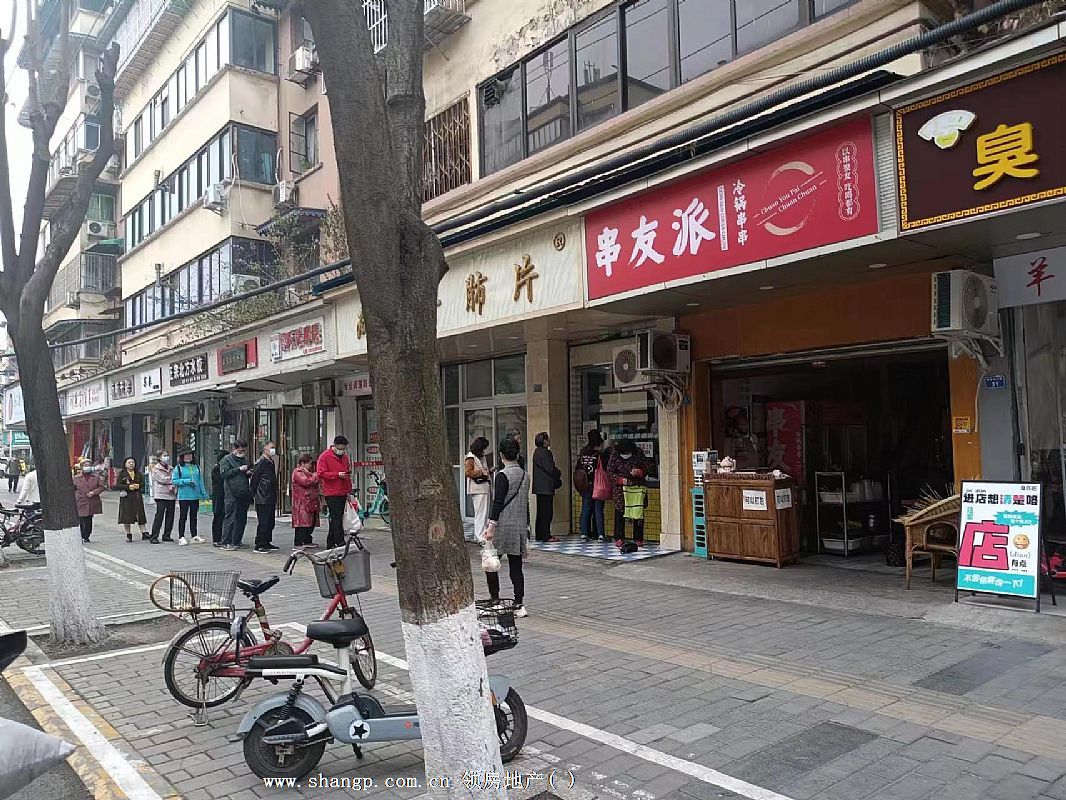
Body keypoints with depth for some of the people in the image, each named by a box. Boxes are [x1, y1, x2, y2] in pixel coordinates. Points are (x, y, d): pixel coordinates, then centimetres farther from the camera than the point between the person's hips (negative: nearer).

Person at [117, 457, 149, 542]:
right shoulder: (122, 474, 2)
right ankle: (128, 535, 10)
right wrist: (128, 487, -18)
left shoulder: (138, 473, 12)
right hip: (126, 497, -2)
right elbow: (118, 485, -5)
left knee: (140, 514, -2)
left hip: (137, 496, 2)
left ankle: (144, 533, -3)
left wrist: (138, 485, -9)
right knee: (127, 516, 1)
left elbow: (143, 483, 12)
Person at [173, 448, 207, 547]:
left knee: (194, 516, 12)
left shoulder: (196, 467, 9)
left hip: (195, 495, 4)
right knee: (183, 516, 0)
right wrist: (187, 481, -16)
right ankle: (181, 537, 5)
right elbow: (174, 480, -7)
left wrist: (203, 493, 10)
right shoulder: (179, 468, -3)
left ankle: (194, 535, 21)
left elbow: (200, 481, 13)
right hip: (183, 496, -4)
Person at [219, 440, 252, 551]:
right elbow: (224, 473, -11)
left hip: (244, 495, 7)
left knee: (242, 519, 7)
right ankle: (226, 543, -2)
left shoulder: (245, 460, 21)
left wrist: (249, 473, 9)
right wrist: (239, 469, -13)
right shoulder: (227, 459, 2)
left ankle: (236, 542, 15)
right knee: (230, 519, -7)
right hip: (232, 494, -7)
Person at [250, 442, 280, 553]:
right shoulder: (261, 462, -12)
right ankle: (259, 545, -2)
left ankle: (267, 542, 23)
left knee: (270, 521, 14)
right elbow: (254, 477, -14)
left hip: (271, 498, 9)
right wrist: (254, 492, -10)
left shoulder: (271, 461, 16)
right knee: (263, 522, -7)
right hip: (263, 499, -9)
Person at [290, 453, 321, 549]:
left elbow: (315, 485, 33)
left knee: (311, 523, 11)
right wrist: (316, 475, -13)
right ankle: (298, 543, -7)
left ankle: (307, 541, 20)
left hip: (311, 503, 10)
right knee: (302, 523, -10)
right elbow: (306, 482, -22)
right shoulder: (297, 472, -6)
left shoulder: (308, 472, 25)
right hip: (302, 503, -10)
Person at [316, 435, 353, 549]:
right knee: (336, 518, -11)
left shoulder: (344, 456, 15)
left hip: (342, 493, 7)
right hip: (332, 493, -7)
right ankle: (340, 543, -12)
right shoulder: (325, 457, -6)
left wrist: (349, 491, 20)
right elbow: (321, 474, -12)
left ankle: (330, 543, 18)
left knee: (336, 519, 11)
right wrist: (337, 475, -19)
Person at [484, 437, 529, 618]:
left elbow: (498, 502, -17)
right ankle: (519, 604, 7)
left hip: (503, 525, -6)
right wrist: (526, 524, 23)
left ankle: (495, 601, 6)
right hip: (520, 525, 7)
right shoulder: (525, 474, 9)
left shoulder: (502, 475, -12)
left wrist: (491, 526, -17)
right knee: (516, 567, 8)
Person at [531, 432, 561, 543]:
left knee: (541, 511, 14)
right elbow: (550, 469, -17)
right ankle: (546, 535, -4)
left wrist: (557, 474, 11)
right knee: (547, 511, -6)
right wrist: (559, 474, 2)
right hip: (546, 487, -10)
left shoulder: (537, 452, 15)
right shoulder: (545, 453, -15)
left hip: (539, 487, 10)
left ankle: (540, 535, 18)